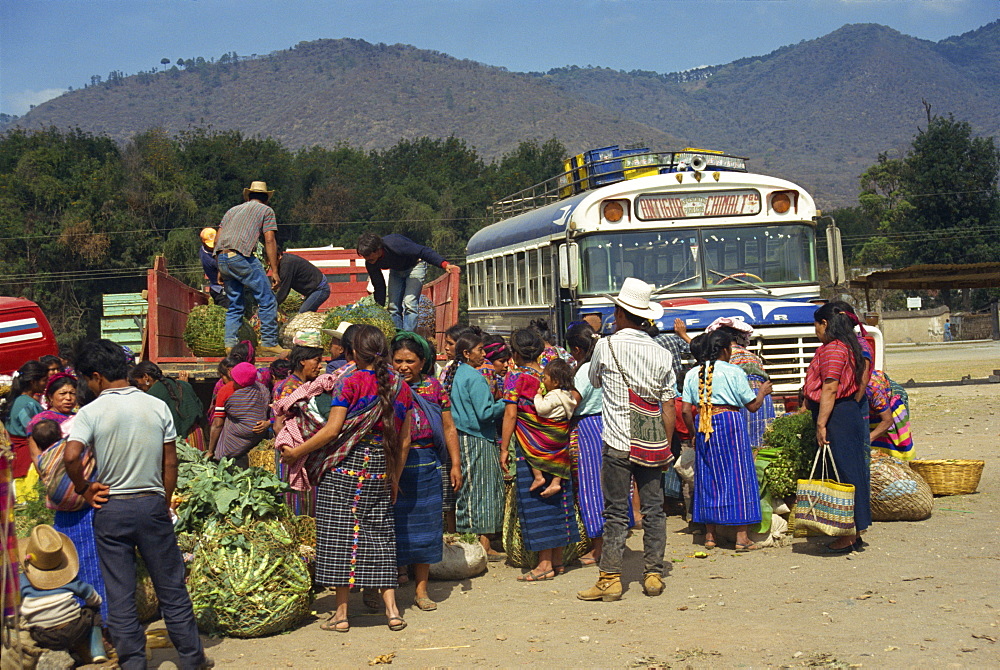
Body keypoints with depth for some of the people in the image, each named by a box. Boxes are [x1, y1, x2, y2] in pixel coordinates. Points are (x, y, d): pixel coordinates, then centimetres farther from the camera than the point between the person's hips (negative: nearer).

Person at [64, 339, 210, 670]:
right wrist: (163, 503, 13)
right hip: (152, 504, 2)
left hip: (111, 509, -2)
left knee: (119, 595, 8)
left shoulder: (91, 412, -8)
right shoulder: (157, 406, 1)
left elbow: (71, 457, -23)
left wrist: (84, 490, -6)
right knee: (171, 588, 11)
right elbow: (170, 463, 3)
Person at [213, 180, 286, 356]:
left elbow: (217, 238, 22)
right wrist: (274, 271, 0)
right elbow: (269, 240, 3)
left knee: (234, 305, 15)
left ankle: (230, 344, 5)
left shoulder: (233, 210, 29)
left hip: (221, 257, 6)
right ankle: (269, 343, -3)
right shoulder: (266, 210, 14)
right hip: (241, 256, -6)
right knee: (267, 301, 0)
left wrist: (220, 269, 26)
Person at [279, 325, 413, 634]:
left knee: (340, 534, 2)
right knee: (379, 535, 10)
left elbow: (332, 430, -13)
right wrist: (394, 479, 19)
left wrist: (296, 452, -2)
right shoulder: (401, 387, 7)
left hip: (344, 468, -4)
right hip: (381, 470, 5)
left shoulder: (350, 382, -8)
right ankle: (392, 610, 8)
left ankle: (341, 613, 6)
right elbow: (405, 441, 9)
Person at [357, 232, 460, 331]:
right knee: (393, 306, -5)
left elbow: (424, 251, -38)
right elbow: (379, 286, -5)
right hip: (396, 270, 6)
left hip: (414, 266, -6)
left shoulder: (394, 244, -37)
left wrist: (444, 264, -49)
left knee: (409, 304, -20)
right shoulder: (370, 263, -18)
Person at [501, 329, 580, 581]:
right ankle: (557, 560, 17)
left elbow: (510, 414, -12)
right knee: (555, 500, 11)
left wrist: (504, 449, -8)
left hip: (529, 447, -6)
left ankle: (545, 563, -2)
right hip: (556, 446, 6)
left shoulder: (516, 376, -8)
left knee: (535, 503, -2)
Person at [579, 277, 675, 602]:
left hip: (617, 443, -3)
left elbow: (594, 380, 15)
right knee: (653, 509, 9)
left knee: (616, 512, 1)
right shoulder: (662, 354, 3)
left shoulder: (605, 346, -5)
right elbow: (668, 406, 4)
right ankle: (653, 574, 14)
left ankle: (610, 578, 3)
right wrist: (667, 446, 11)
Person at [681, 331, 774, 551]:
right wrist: (763, 392, 19)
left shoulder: (693, 374, 6)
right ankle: (741, 537, 2)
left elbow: (686, 411, 3)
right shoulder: (734, 372, -5)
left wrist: (694, 434, 18)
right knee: (737, 475, 2)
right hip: (730, 422, -4)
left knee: (708, 477, 11)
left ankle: (710, 535, 14)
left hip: (703, 427, 4)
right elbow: (753, 405, -1)